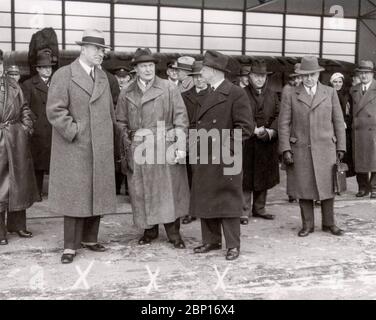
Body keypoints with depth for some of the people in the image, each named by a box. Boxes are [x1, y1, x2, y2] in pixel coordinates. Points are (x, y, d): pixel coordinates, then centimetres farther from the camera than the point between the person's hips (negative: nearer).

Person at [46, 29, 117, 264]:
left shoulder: (102, 76, 15)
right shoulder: (64, 75, -5)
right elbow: (55, 110, -11)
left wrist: (111, 134, 10)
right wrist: (74, 132, -14)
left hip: (101, 149, 6)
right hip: (75, 149, -6)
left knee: (97, 195, 9)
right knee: (76, 196, -3)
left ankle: (90, 238, 22)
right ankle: (71, 246, 6)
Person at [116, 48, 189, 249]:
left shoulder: (169, 89, 2)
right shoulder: (126, 94, 9)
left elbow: (181, 118, -2)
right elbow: (121, 123, 11)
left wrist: (181, 146, -10)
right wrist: (126, 149, 2)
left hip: (165, 148, -2)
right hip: (138, 151, 2)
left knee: (169, 190, 0)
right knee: (141, 192, 5)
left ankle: (173, 233, 12)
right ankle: (149, 231, 22)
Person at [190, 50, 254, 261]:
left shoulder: (236, 93, -9)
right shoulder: (208, 94, 16)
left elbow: (246, 127, -13)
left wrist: (225, 146, -18)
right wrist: (196, 144, 11)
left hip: (225, 159, -8)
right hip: (204, 158, 8)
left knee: (227, 201, 0)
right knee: (205, 200, 12)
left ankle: (233, 245, 12)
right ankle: (211, 241, 25)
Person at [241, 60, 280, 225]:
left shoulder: (272, 95, 12)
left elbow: (278, 115, 7)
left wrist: (271, 131, -10)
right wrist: (254, 130, -17)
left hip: (267, 144, 5)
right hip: (247, 143, -4)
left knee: (264, 178, 11)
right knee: (246, 178, -2)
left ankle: (259, 208, 23)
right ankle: (244, 211, 6)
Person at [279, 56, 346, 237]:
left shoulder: (330, 93, 8)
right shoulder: (290, 94, 3)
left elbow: (338, 122, 8)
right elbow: (284, 124, 0)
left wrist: (341, 147, 4)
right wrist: (285, 149, -7)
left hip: (325, 149, 1)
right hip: (300, 150, -1)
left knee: (327, 186, 5)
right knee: (303, 188, 4)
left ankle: (329, 224, 19)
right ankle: (307, 225, 17)